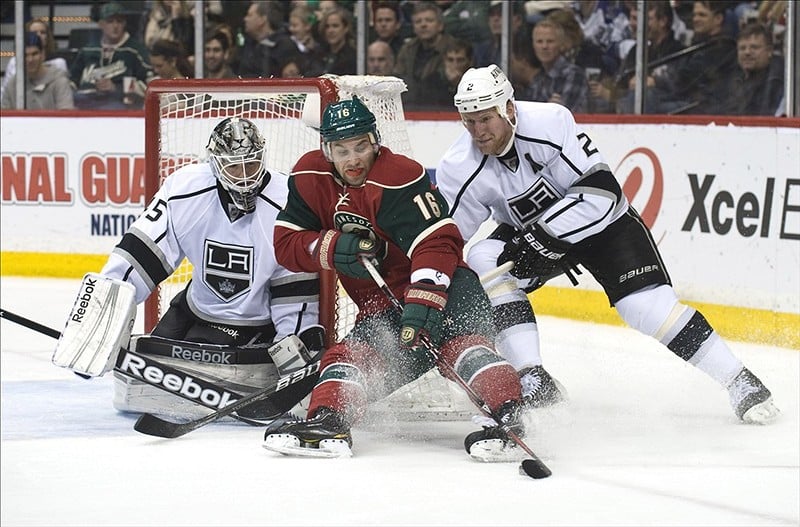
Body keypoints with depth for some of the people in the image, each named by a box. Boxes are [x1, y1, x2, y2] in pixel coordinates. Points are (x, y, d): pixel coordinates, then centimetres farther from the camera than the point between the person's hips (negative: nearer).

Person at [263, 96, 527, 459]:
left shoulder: (398, 177, -19)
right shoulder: (311, 178, 3)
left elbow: (437, 244, -29)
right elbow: (286, 243, 3)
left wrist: (421, 305, -42)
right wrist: (334, 247, -17)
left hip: (436, 284, -7)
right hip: (380, 306, 7)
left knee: (457, 335, -33)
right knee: (349, 357, -13)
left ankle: (505, 414, -46)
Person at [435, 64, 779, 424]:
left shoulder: (549, 122, -30)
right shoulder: (459, 171, -20)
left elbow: (600, 191, -30)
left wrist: (545, 237, -36)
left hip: (601, 221, -3)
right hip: (527, 233, 3)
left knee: (647, 305, -19)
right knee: (483, 264, -25)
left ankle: (740, 382, -7)